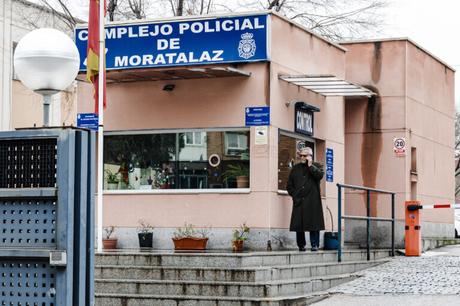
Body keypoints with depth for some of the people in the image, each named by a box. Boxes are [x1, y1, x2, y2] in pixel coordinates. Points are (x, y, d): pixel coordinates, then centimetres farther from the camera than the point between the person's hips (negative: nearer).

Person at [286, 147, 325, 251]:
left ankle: (314, 244, -2)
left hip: (312, 201, -3)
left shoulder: (316, 166, 10)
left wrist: (310, 165, -7)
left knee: (313, 223, -6)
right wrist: (294, 195, 4)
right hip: (299, 201, 3)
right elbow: (289, 185, 18)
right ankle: (301, 245, 9)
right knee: (298, 224, 0)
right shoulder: (295, 168, 17)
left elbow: (320, 175, -13)